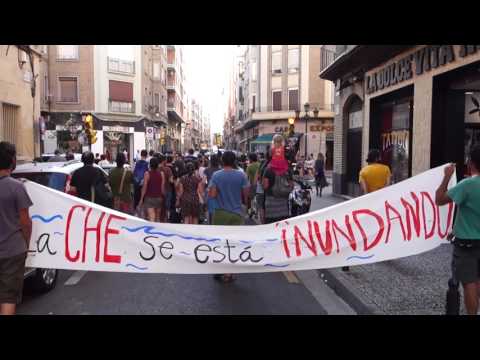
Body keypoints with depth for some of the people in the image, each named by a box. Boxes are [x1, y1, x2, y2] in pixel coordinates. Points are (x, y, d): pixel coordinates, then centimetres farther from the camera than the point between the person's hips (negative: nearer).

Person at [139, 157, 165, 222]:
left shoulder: (147, 174, -10)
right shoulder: (161, 174, -3)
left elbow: (144, 188, -8)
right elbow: (162, 188, -2)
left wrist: (141, 199, 0)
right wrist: (163, 197, 11)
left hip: (149, 198, -3)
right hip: (159, 198, 3)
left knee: (151, 217, -8)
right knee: (157, 217, 17)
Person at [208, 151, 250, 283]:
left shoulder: (216, 175, -7)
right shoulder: (241, 175, -7)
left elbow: (212, 195, -12)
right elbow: (246, 194, -4)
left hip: (220, 213, 1)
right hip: (236, 213, -1)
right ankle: (228, 273, 9)